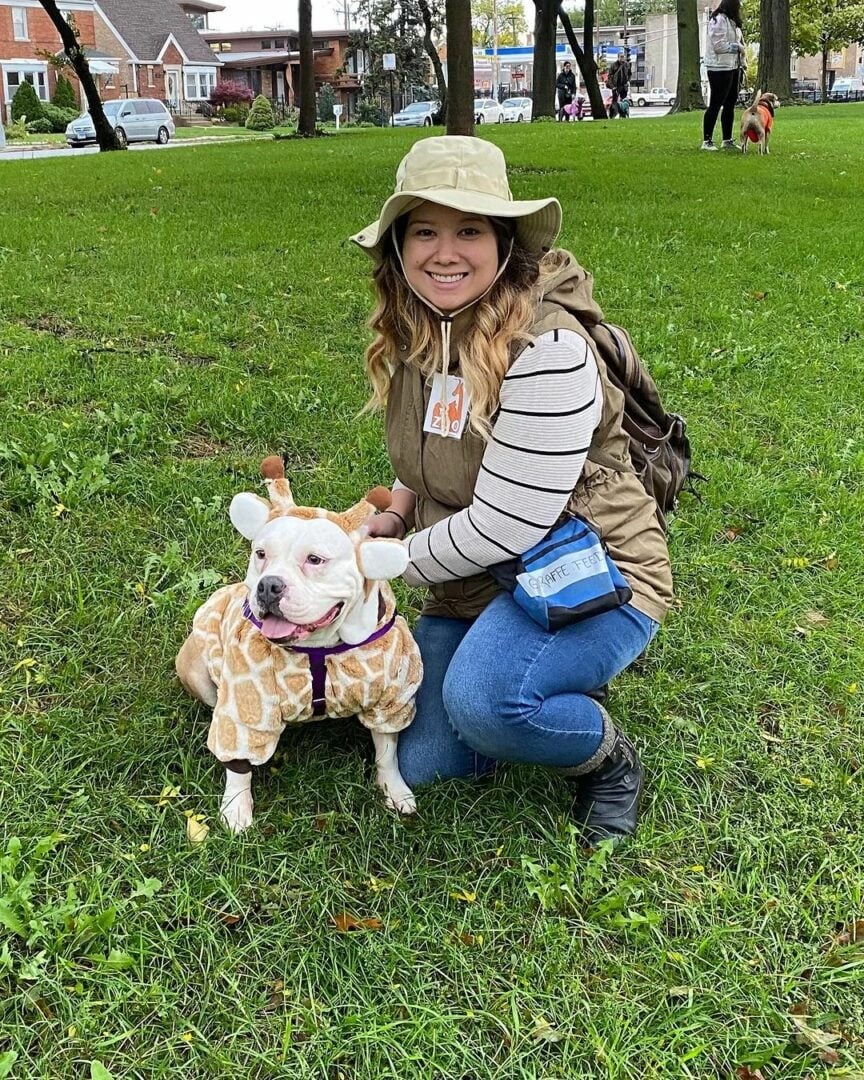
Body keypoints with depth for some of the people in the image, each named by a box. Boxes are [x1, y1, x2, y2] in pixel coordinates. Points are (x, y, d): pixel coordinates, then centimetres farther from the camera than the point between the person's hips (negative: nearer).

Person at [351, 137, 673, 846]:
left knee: (482, 701, -35)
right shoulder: (415, 335, 0)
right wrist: (394, 514, -3)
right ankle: (561, 684, 26)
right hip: (473, 584, 8)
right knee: (419, 763, 4)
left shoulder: (546, 350, -26)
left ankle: (611, 760, -3)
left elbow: (506, 526, -26)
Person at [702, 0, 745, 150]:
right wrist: (737, 47, -9)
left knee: (730, 104, 11)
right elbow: (719, 46, -20)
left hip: (733, 67, 9)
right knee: (715, 104, -7)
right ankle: (707, 141, -3)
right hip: (720, 68, -9)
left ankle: (727, 140, 17)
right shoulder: (718, 20, -13)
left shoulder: (731, 21, 16)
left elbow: (738, 41, 20)